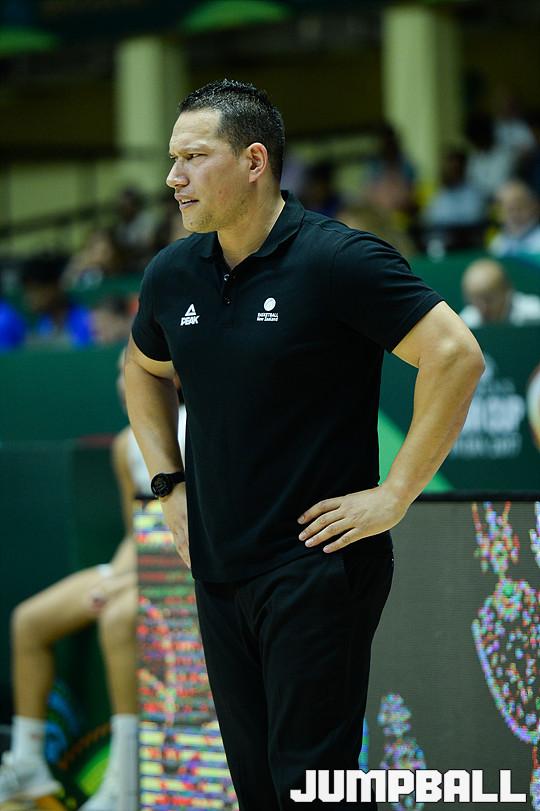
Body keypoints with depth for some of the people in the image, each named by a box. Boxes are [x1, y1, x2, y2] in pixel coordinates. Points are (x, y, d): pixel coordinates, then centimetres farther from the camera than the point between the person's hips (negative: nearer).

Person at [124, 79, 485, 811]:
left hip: (318, 566, -7)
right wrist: (168, 482, 15)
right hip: (218, 570, 7)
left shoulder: (336, 260, -14)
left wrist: (395, 495, -17)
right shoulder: (173, 273, 6)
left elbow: (456, 356, -18)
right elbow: (143, 370, 27)